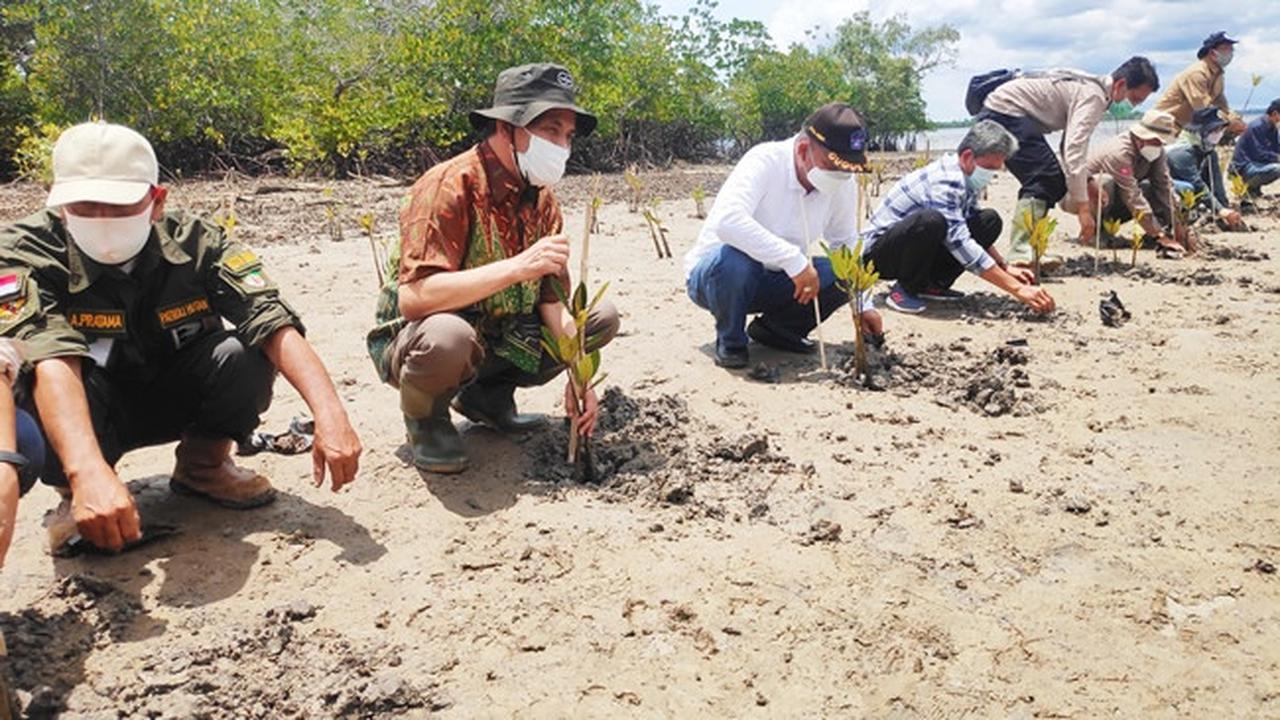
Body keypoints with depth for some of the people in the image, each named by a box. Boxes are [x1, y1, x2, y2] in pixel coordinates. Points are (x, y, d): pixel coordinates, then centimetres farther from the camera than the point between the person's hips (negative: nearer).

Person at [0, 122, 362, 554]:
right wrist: (88, 475, -57)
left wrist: (330, 415, -47)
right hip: (85, 415, -2)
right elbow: (53, 364, -41)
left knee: (247, 353, -26)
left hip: (175, 399, 2)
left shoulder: (194, 243, -20)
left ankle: (202, 465, 3)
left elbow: (275, 324, -32)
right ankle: (76, 497, -4)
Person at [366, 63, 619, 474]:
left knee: (602, 319, -1)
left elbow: (552, 300, -1)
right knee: (448, 336, -41)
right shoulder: (449, 187, -24)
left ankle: (487, 394, 10)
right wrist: (518, 267, -40)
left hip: (498, 340, 7)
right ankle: (425, 419, -6)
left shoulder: (541, 198, -1)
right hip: (413, 342, -7)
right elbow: (413, 297, -35)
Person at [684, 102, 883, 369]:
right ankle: (730, 342, -10)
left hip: (773, 281, 6)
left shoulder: (844, 185, -6)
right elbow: (727, 221, -43)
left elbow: (846, 244, 9)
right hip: (711, 274, -5)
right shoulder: (765, 161, -26)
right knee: (733, 259, -39)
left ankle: (776, 329, 8)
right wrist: (794, 260, -43)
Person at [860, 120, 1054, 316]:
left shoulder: (964, 178, 3)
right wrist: (1017, 289, -34)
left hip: (920, 252, 9)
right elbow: (962, 245, -33)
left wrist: (1006, 268, 7)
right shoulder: (944, 182, -26)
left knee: (990, 220, -2)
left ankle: (933, 284, -1)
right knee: (931, 220, -39)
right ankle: (905, 290, -15)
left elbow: (978, 232, 18)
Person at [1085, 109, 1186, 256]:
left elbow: (1164, 186, -8)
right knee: (1105, 181, -38)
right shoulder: (1120, 153, -31)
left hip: (1112, 203, 7)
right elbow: (1133, 198, -34)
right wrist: (1160, 235, -35)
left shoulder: (1156, 149, -5)